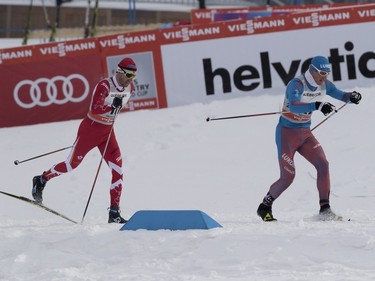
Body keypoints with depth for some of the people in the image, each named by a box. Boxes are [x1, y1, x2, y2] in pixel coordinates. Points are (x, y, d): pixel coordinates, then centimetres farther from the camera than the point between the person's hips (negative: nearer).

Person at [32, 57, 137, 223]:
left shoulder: (129, 88, 1)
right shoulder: (104, 86, -22)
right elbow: (94, 109, -33)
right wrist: (112, 105, -45)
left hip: (107, 132, 6)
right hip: (90, 128, -6)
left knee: (118, 171, -6)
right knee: (72, 163, 4)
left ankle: (114, 213, -3)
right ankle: (41, 180, 30)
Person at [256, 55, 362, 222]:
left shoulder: (323, 85, -2)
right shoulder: (297, 84, -24)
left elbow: (340, 95, 7)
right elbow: (293, 106, -40)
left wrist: (351, 97, -17)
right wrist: (318, 105, -51)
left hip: (305, 133, 6)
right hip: (287, 133, -6)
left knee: (323, 164, -14)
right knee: (287, 177, -8)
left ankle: (325, 209, -11)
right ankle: (264, 207, 15)